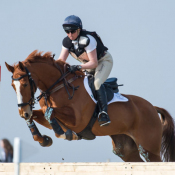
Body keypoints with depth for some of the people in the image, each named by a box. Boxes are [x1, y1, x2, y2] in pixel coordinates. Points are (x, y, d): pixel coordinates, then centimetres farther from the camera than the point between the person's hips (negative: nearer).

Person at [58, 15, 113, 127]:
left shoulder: (87, 40, -31)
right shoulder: (67, 42, -10)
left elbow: (94, 63, -31)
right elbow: (61, 60, -9)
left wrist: (78, 67, -45)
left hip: (104, 61, -9)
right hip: (87, 64, 9)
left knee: (97, 83, -32)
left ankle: (104, 113, -39)